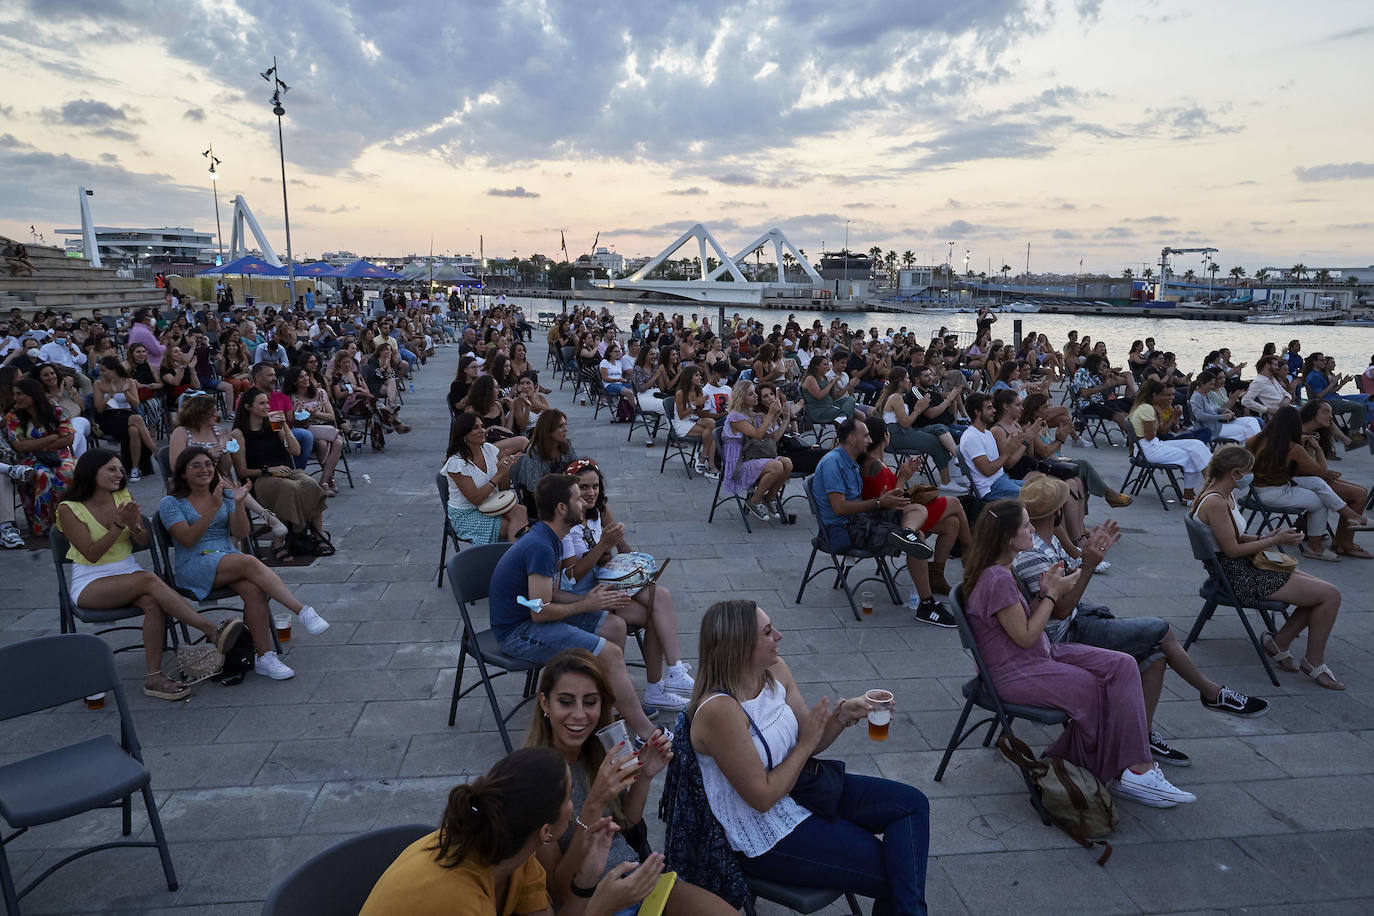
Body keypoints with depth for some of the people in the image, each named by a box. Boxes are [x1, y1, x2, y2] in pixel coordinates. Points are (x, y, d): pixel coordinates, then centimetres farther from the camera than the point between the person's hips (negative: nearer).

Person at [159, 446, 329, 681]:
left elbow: (241, 534, 1)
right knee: (249, 562, -33)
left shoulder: (226, 494, 14)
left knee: (253, 589, -32)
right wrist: (214, 507, -20)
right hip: (193, 567, -3)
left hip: (229, 559, 3)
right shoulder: (171, 503, 5)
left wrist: (239, 504, -15)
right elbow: (188, 540, -12)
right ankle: (303, 611, -36)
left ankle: (265, 656, -32)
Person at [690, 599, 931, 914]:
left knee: (912, 802, 1)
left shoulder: (774, 669, -6)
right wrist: (806, 744, -16)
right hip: (768, 839, -8)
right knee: (888, 872, -7)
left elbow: (811, 745, 4)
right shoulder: (718, 710, -30)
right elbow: (763, 798, -23)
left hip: (803, 790, 8)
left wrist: (843, 713, -14)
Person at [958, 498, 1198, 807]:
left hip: (1042, 654, 10)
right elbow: (1025, 637, -20)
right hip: (1013, 675, -10)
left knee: (1122, 666, -3)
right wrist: (1052, 594, -12)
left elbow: (1027, 623, 11)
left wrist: (1044, 592, -3)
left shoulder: (1001, 571, 8)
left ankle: (1136, 765, -3)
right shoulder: (997, 579, -24)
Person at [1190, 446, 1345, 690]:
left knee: (1322, 590, 10)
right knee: (1331, 595, -8)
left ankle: (1279, 642, 17)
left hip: (1245, 569, 11)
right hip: (1239, 578, -11)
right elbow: (1232, 549, -20)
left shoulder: (1226, 496, 10)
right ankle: (1314, 662, 6)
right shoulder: (1214, 503, -22)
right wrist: (1274, 541, -12)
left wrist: (1265, 537, 3)